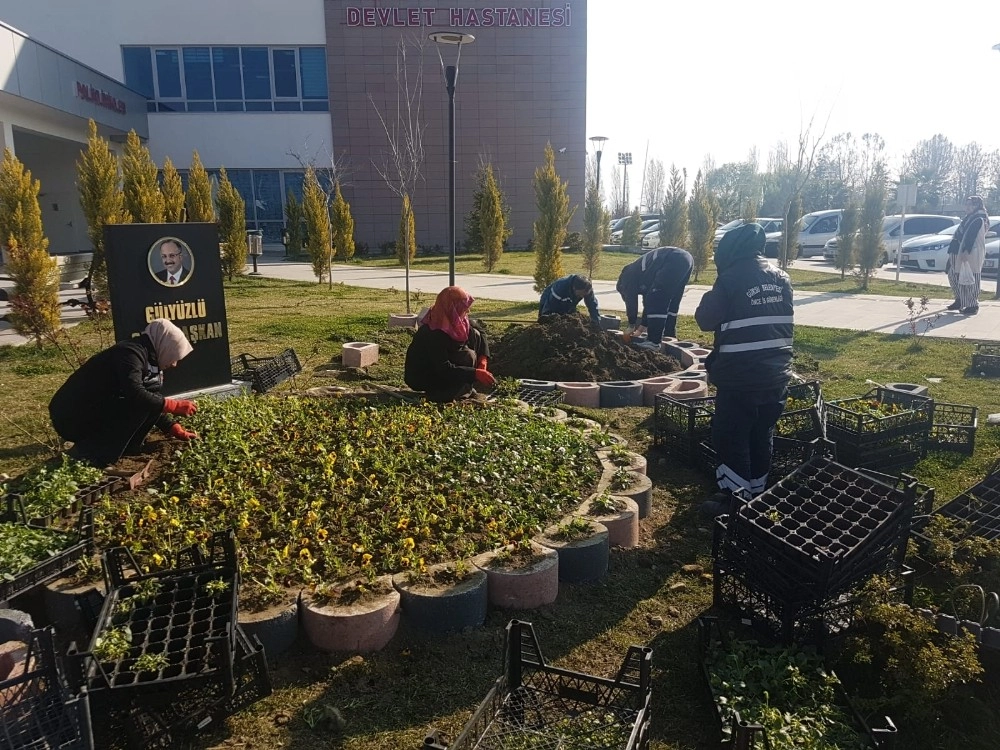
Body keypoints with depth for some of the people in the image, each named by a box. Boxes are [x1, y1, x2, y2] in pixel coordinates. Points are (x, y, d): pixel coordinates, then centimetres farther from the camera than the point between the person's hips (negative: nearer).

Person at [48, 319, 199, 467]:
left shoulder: (146, 359, 12)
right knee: (142, 404, -21)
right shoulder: (131, 353, -17)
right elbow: (135, 395, -32)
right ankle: (90, 454, -17)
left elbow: (152, 405, 16)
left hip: (94, 414, 10)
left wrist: (174, 429, 10)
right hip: (71, 418, -10)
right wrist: (174, 405, -25)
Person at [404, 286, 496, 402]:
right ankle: (440, 393, -8)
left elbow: (480, 332, 3)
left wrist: (483, 360, -11)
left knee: (474, 334, -3)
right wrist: (475, 373, -34)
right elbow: (443, 369, -34)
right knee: (468, 356, -26)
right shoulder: (434, 334, -33)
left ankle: (465, 386, 2)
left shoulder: (453, 319, -9)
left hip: (441, 365, 9)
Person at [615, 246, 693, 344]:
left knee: (655, 303, -3)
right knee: (671, 305, 18)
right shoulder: (643, 277, 37)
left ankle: (654, 342, -4)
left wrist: (631, 326, 20)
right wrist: (642, 327, 41)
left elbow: (631, 301, 10)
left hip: (673, 261, -9)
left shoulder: (628, 277, 14)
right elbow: (648, 302, 39)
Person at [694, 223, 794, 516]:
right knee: (761, 436, 17)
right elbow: (785, 322, 18)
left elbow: (705, 319, -6)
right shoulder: (781, 278, 9)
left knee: (730, 438, 4)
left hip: (740, 377, -7)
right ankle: (756, 494, 28)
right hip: (776, 374, 7)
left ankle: (734, 499, 10)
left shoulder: (731, 278, -13)